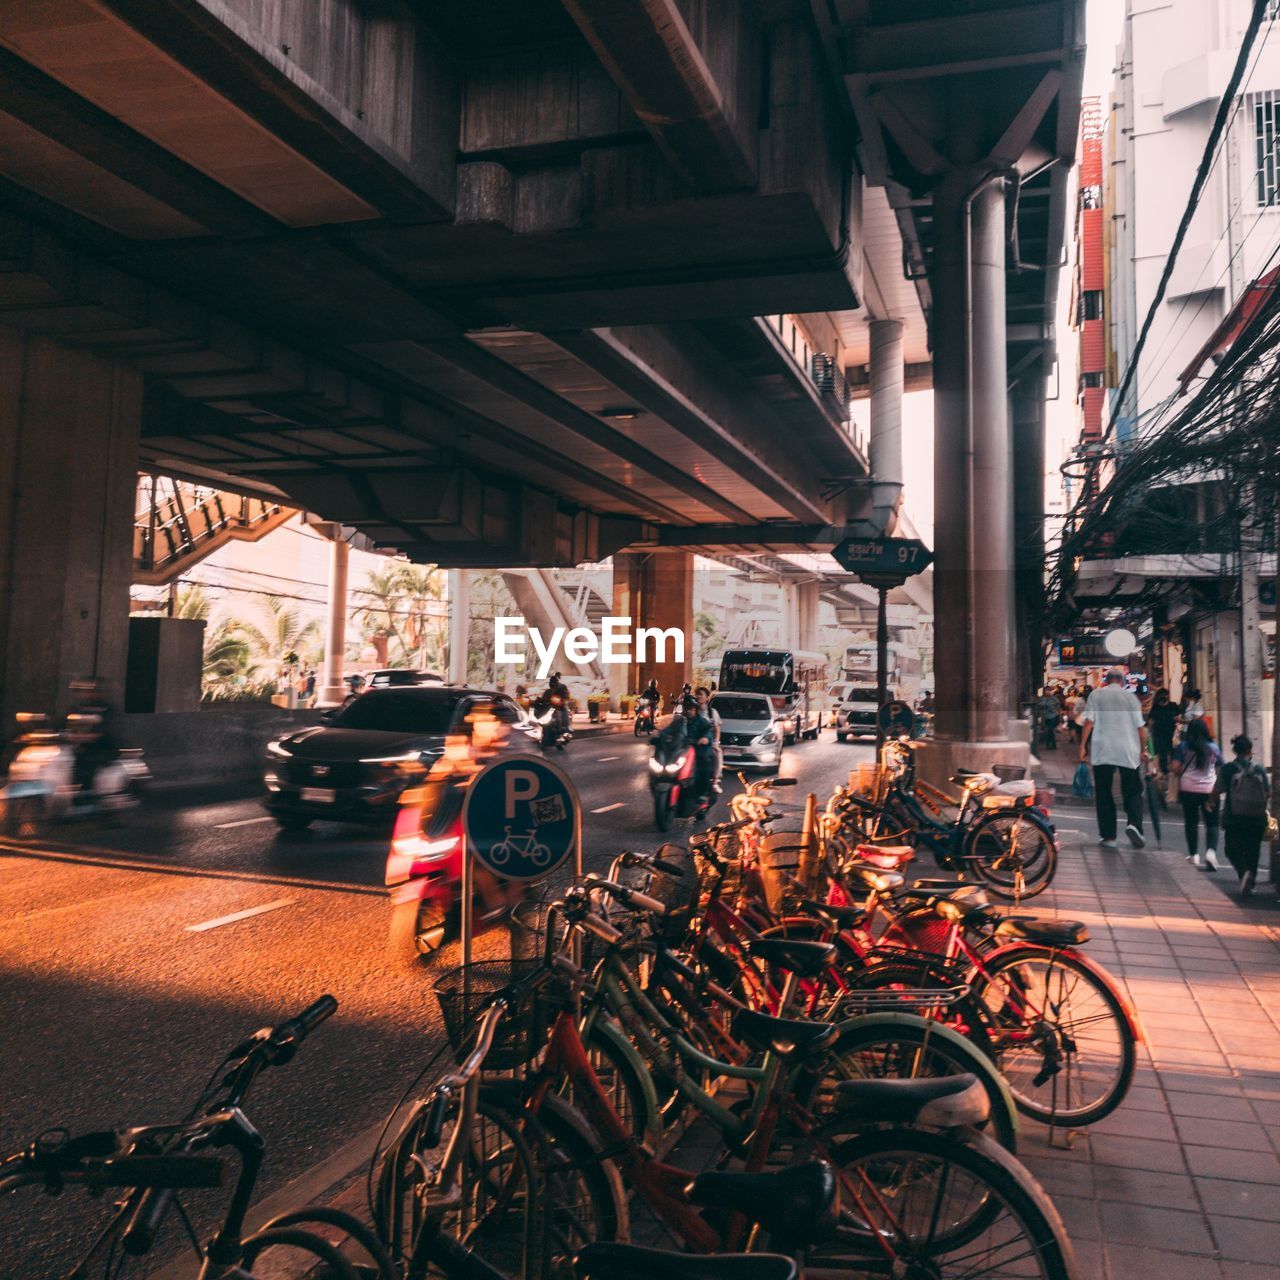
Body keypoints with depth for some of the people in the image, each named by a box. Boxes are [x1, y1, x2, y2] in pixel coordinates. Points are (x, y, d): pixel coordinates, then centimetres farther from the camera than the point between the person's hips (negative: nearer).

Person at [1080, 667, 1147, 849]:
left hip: (1101, 751, 0)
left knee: (1103, 794, 6)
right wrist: (1143, 749, 11)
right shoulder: (1130, 697, 4)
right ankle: (1133, 824, -13)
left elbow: (1089, 722, -5)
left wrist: (1083, 745, -1)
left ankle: (1108, 836, 4)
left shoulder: (1095, 695, 3)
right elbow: (1139, 727, 2)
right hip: (1128, 752, 0)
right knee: (1132, 791, 11)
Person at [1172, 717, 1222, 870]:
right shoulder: (1214, 748, 2)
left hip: (1188, 789, 0)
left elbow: (1175, 768, -7)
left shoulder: (1183, 746, -2)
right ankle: (1211, 851, -16)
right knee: (1212, 824, 4)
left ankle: (1193, 855, 17)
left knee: (1191, 822, 11)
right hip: (1210, 790, 0)